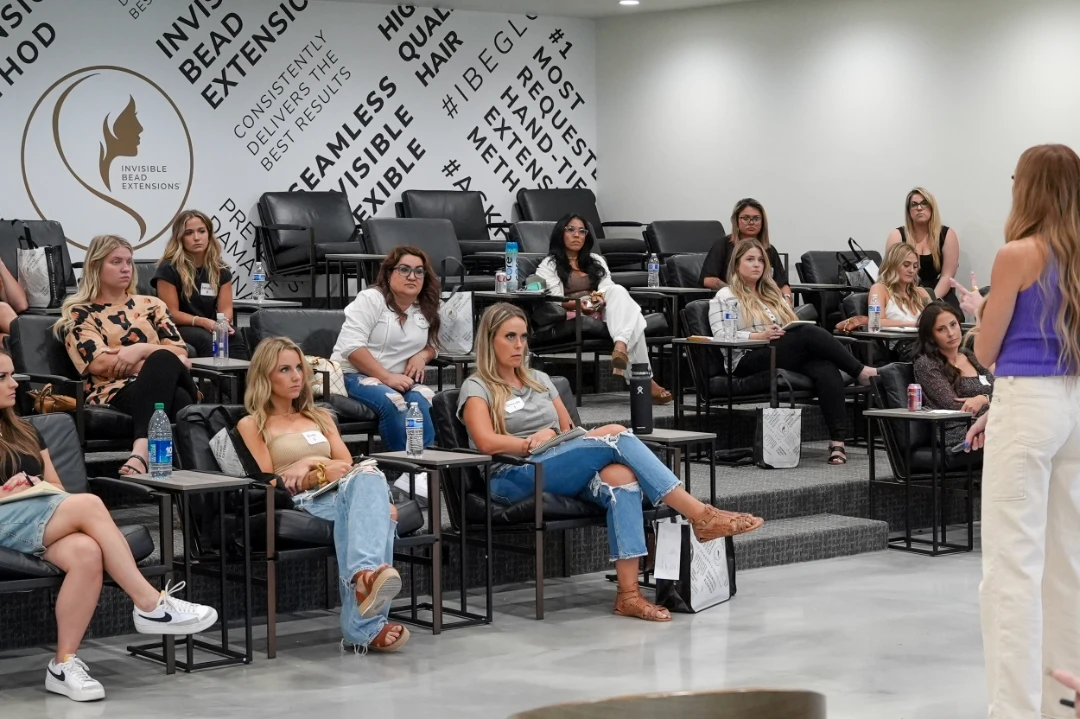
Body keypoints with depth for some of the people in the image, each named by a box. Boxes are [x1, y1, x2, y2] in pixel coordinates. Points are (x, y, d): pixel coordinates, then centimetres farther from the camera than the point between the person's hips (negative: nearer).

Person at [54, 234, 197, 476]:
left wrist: (141, 349, -8)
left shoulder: (150, 305, 26)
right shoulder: (80, 313, 13)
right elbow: (100, 363, -3)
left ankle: (141, 452, -58)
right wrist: (167, 363, -6)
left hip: (160, 387, 4)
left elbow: (180, 352, 14)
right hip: (114, 394, -3)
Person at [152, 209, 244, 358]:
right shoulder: (169, 268, -7)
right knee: (205, 338, -36)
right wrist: (202, 322, -25)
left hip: (211, 328, 4)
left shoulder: (220, 269, 8)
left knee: (234, 338, -30)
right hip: (178, 329, -4)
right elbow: (171, 313, -9)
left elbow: (226, 307, 3)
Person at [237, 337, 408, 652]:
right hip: (300, 503, -4)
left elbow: (348, 466, 16)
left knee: (368, 478, -36)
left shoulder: (320, 417, 32)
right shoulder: (252, 425, 18)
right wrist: (327, 469, -3)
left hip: (340, 493, 4)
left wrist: (309, 466, -5)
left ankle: (365, 577, -60)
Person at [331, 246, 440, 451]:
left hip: (400, 380, 5)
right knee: (392, 402, -36)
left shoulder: (426, 309, 13)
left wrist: (422, 355, -4)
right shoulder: (371, 299, -6)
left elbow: (433, 345, 23)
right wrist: (387, 377, -22)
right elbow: (351, 347, -15)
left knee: (423, 399, -30)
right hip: (355, 375, -5)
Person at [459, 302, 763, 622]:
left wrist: (551, 434, -3)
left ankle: (629, 593, -38)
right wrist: (532, 444, -11)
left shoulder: (539, 380, 24)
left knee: (621, 475, -30)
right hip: (514, 480, -6)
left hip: (563, 474, 6)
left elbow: (569, 431, 19)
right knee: (616, 435, -24)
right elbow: (486, 442, -13)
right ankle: (700, 516, -25)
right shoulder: (476, 388, 4)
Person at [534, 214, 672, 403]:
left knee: (618, 291, -34)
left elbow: (609, 288, 12)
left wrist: (602, 298, -14)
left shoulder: (596, 260, 30)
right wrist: (579, 304, -23)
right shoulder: (549, 265, 14)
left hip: (603, 311, 5)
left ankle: (621, 349, -60)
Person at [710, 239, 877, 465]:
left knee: (826, 369, -29)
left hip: (791, 356, 6)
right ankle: (860, 372, -18)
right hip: (749, 361, -6)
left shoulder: (771, 293, 31)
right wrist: (760, 336, -18)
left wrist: (792, 330, -1)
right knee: (809, 333, -30)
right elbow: (721, 336, -5)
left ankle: (837, 440, -40)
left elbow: (794, 327, 25)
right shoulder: (725, 297, 11)